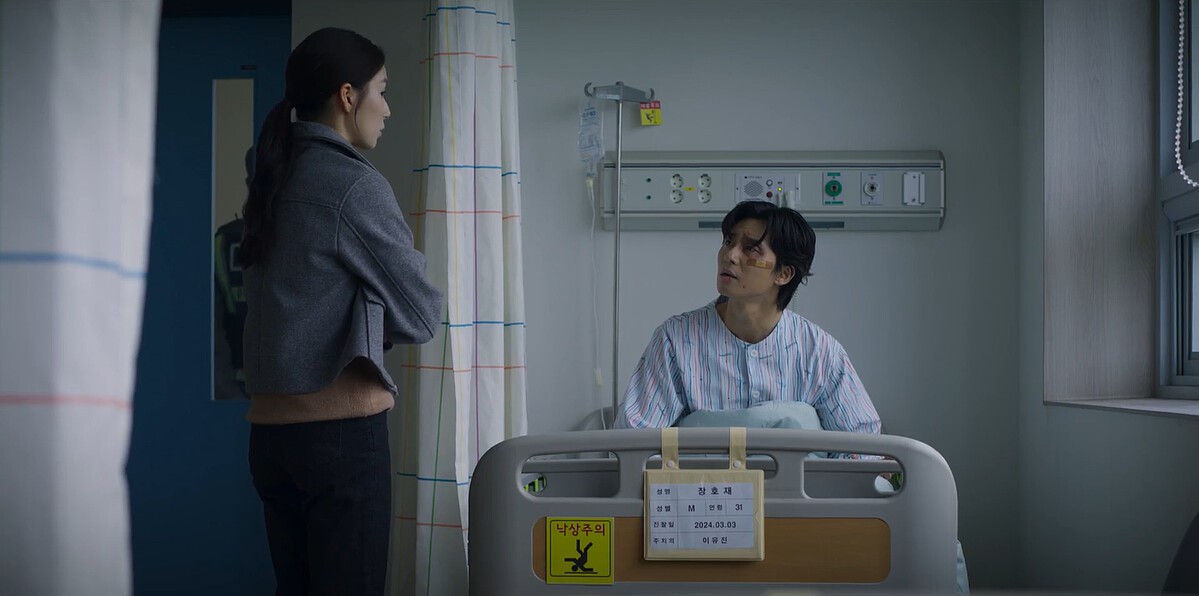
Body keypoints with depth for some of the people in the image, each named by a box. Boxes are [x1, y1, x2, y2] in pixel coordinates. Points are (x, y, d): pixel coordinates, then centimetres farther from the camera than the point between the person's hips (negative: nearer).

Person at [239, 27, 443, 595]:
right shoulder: (354, 184, -11)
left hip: (271, 431, 8)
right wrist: (379, 324, 14)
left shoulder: (274, 184, 12)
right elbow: (422, 314, -4)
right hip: (341, 433, -8)